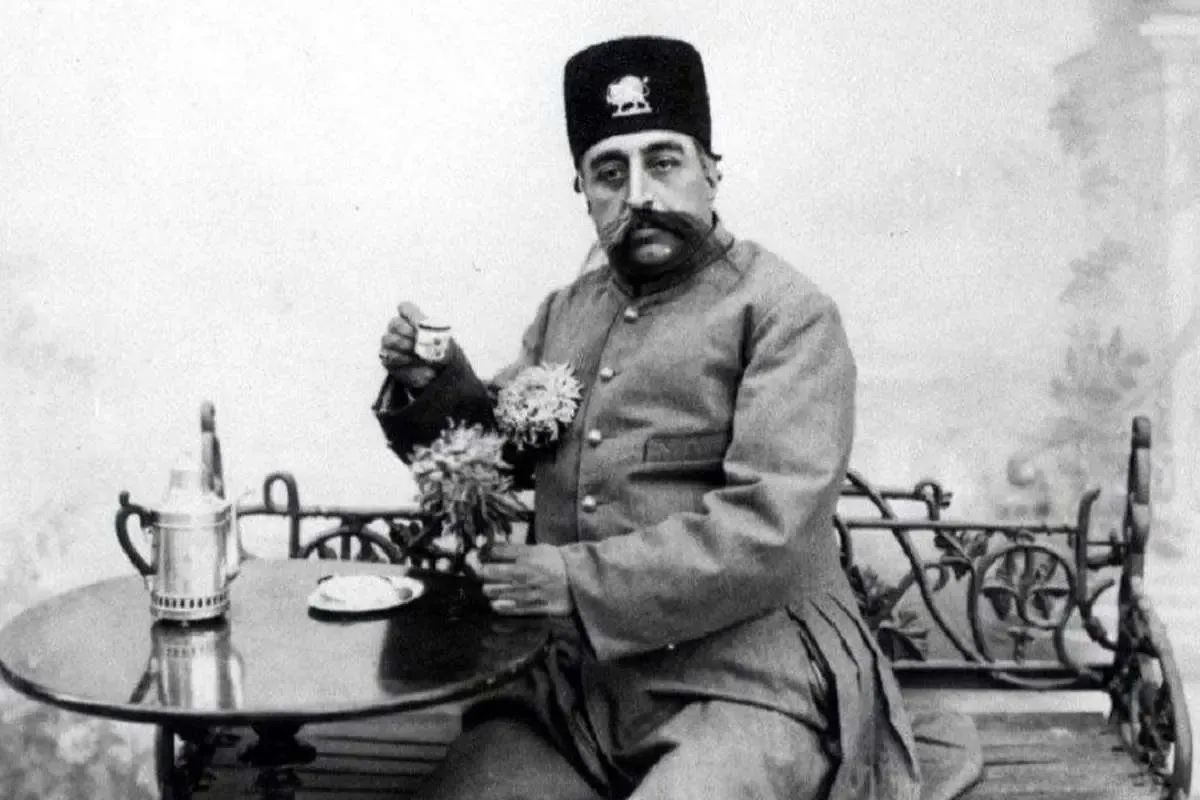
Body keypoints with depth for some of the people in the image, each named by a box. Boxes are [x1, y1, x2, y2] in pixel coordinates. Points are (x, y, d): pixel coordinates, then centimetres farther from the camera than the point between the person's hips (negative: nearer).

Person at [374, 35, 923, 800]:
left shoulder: (787, 315, -6)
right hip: (573, 682, 5)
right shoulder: (565, 312, 15)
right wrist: (438, 391, 1)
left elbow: (770, 533, -16)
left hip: (745, 687, -4)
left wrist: (580, 582, -18)